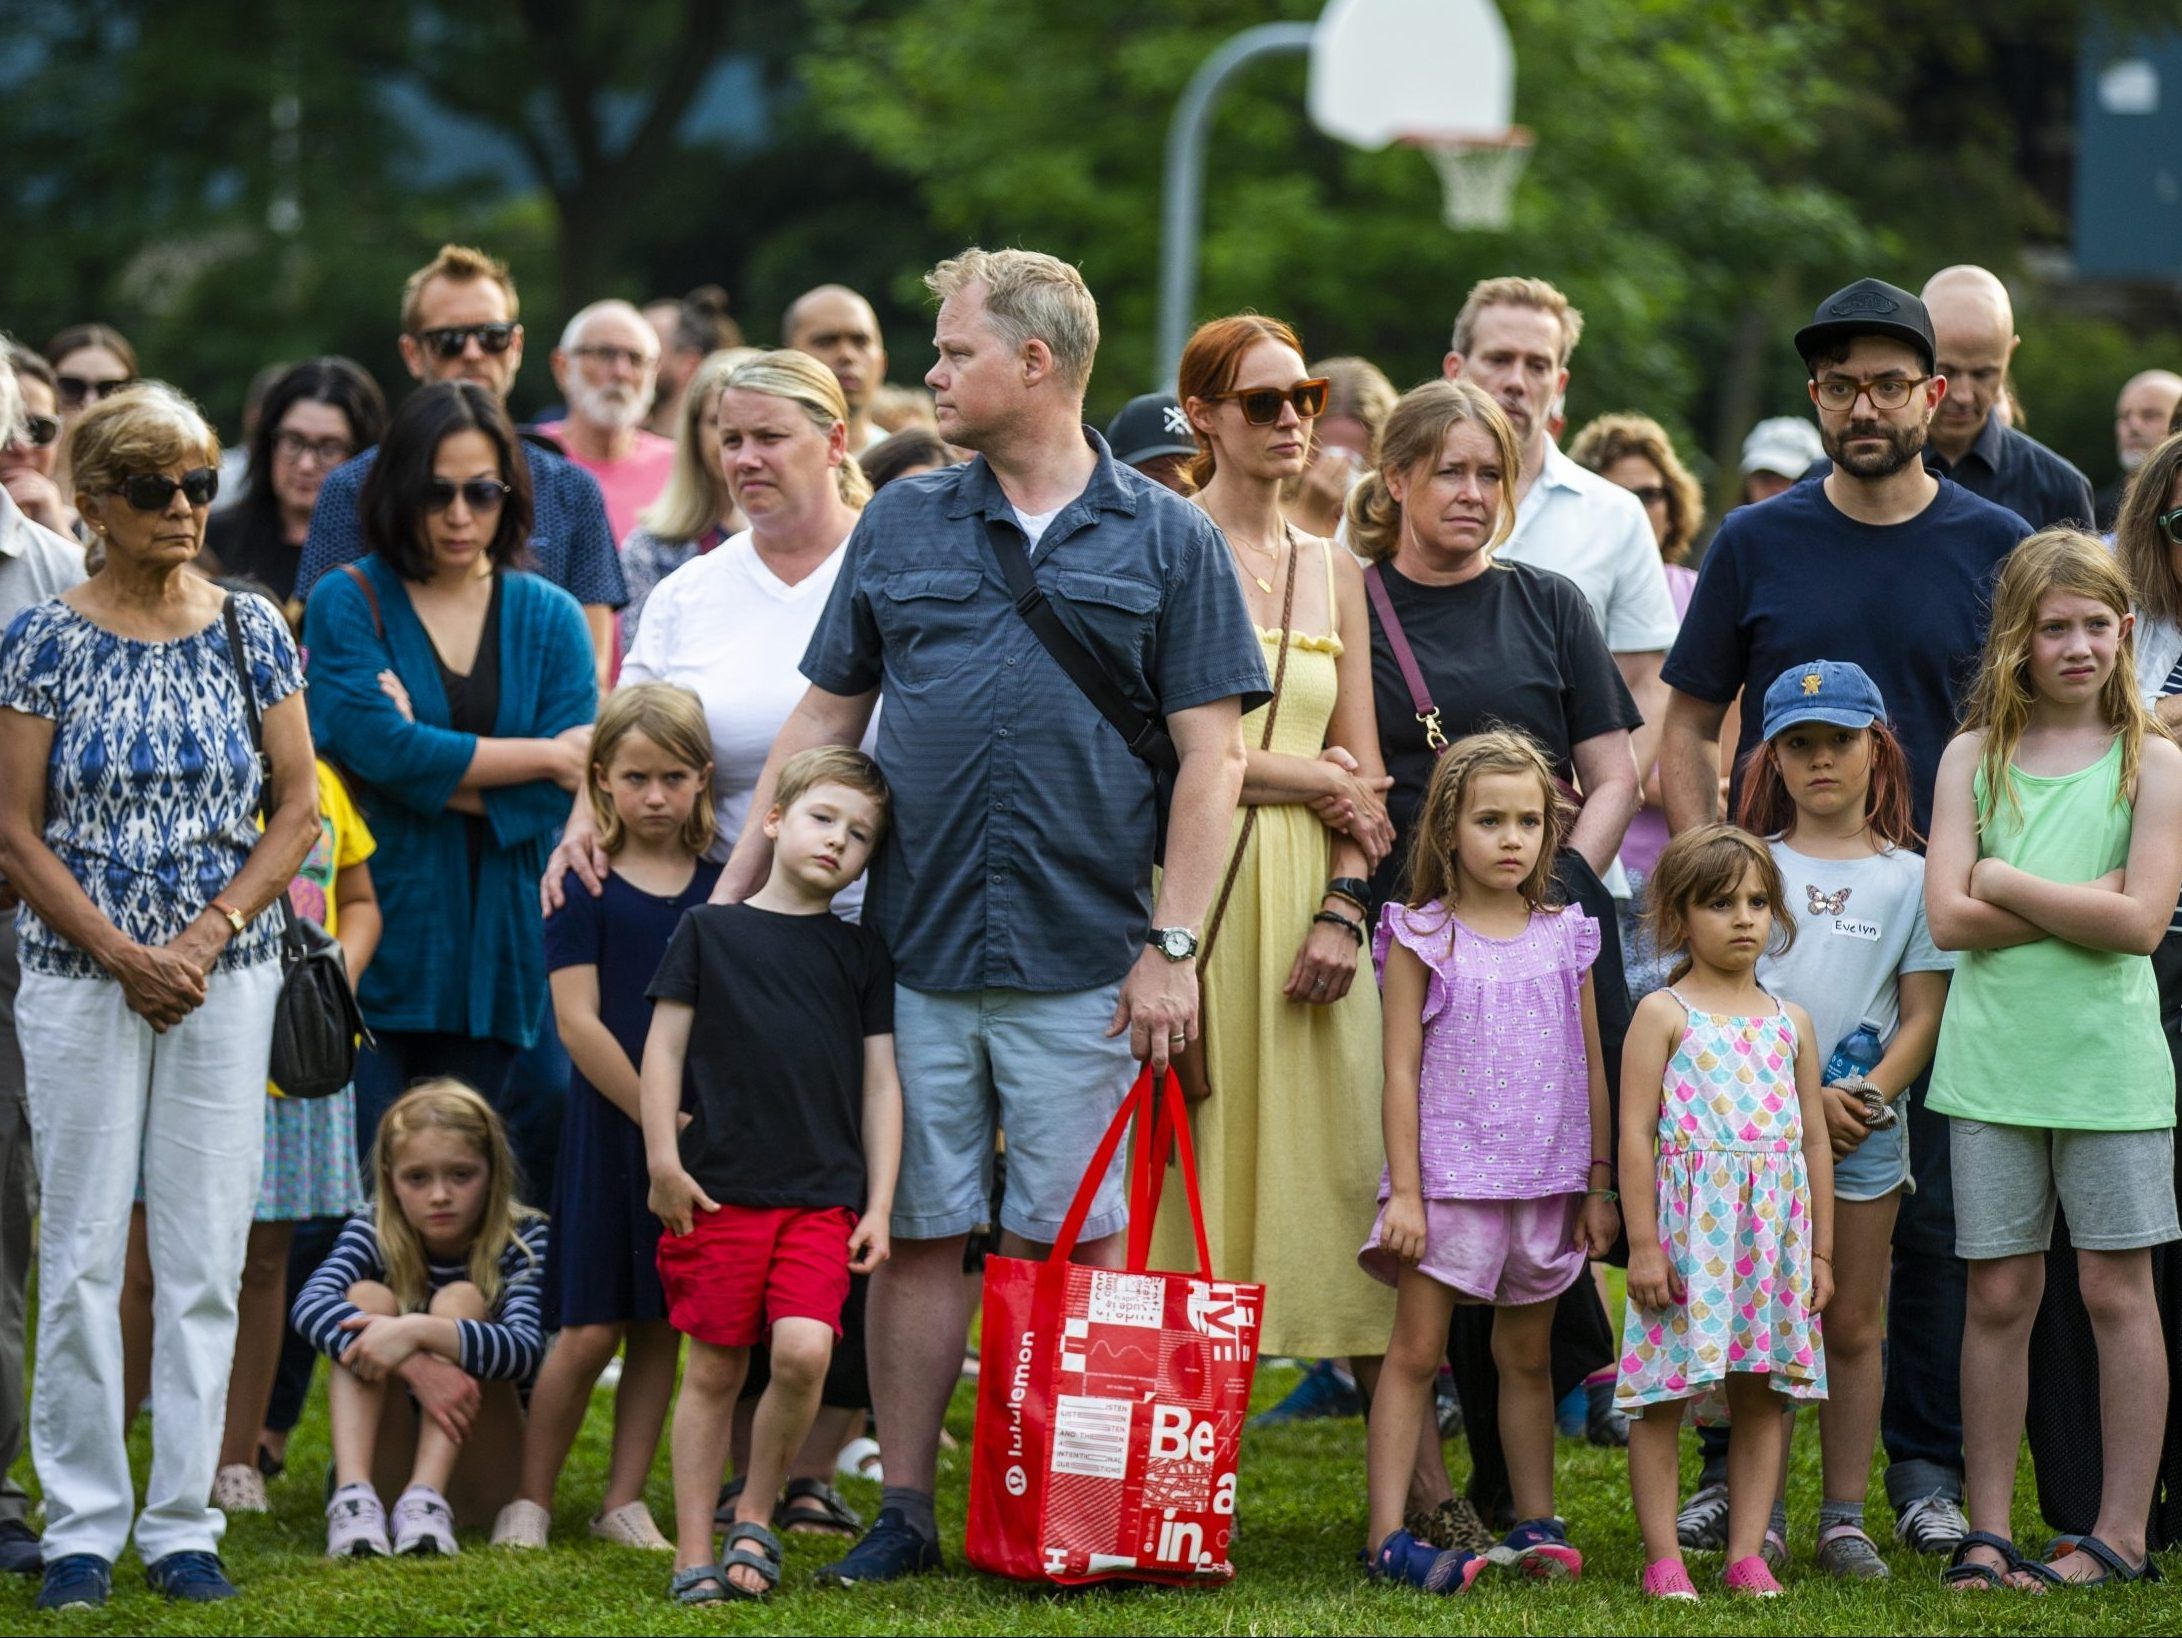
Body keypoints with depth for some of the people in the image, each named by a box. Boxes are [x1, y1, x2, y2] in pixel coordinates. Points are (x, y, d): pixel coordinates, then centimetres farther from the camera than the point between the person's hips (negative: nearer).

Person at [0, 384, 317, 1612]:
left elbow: (299, 810, 5)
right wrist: (119, 951, -11)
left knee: (207, 1254, 2)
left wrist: (208, 935, -8)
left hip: (227, 974, 2)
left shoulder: (252, 632, 5)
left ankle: (185, 1523, 9)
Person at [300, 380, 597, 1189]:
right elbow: (380, 746, -14)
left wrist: (431, 770, -10)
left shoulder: (549, 619, 9)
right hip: (373, 932, -3)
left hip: (492, 945, 3)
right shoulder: (347, 604, 1)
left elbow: (557, 798, -1)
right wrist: (542, 754, -7)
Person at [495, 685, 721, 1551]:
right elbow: (578, 1021, -8)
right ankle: (530, 1497, 8)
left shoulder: (723, 889, 7)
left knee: (662, 1324, 6)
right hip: (609, 1127, -3)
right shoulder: (582, 888, -3)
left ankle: (624, 1499, 14)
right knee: (590, 1328, -4)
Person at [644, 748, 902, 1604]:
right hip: (719, 1193, -1)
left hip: (824, 1196, 1)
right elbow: (665, 1048, 6)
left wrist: (878, 1206, 5)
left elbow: (880, 1083, 11)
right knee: (713, 1371, 2)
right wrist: (664, 1162, -3)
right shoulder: (710, 930, 6)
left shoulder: (861, 954, 11)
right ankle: (694, 1554, 10)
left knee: (803, 1350, -17)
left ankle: (754, 1517, 4)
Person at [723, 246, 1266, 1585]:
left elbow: (1211, 755, 0)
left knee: (1075, 1241, 1)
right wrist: (734, 898, 10)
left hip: (1082, 965, -2)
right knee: (921, 1233, 5)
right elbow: (824, 719, 15)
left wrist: (1173, 945, -7)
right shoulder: (903, 526, 11)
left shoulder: (1168, 542, 3)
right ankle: (906, 1511, 11)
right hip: (914, 955, 3)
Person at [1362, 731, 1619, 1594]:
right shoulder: (1422, 939, -2)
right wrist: (1403, 1191, -9)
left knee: (1528, 1355, 12)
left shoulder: (1565, 938, 8)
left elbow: (1592, 1070, 12)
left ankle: (1536, 1523, 19)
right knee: (1414, 1350, -6)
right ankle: (1388, 1536, -9)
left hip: (1544, 1183, 4)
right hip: (1448, 1177, -4)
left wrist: (1598, 1186, 9)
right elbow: (1402, 1071, -4)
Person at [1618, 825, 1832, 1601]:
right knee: (1662, 1397, -3)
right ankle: (1663, 1559, 2)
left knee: (1763, 1396, 4)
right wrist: (1643, 1243, -12)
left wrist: (1819, 1251, 11)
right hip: (1686, 1235, -4)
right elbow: (1635, 1133, -6)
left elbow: (1814, 1140, 15)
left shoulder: (1789, 1023, 12)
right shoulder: (1663, 1014, -1)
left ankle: (1747, 1554, 10)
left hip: (1772, 1236, 4)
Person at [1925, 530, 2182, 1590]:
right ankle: (1987, 1531, 10)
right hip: (1992, 1060, 2)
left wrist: (2006, 881, -7)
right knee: (1999, 1294, 4)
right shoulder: (1974, 757, 6)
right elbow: (1950, 918, -4)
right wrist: (2084, 898, -10)